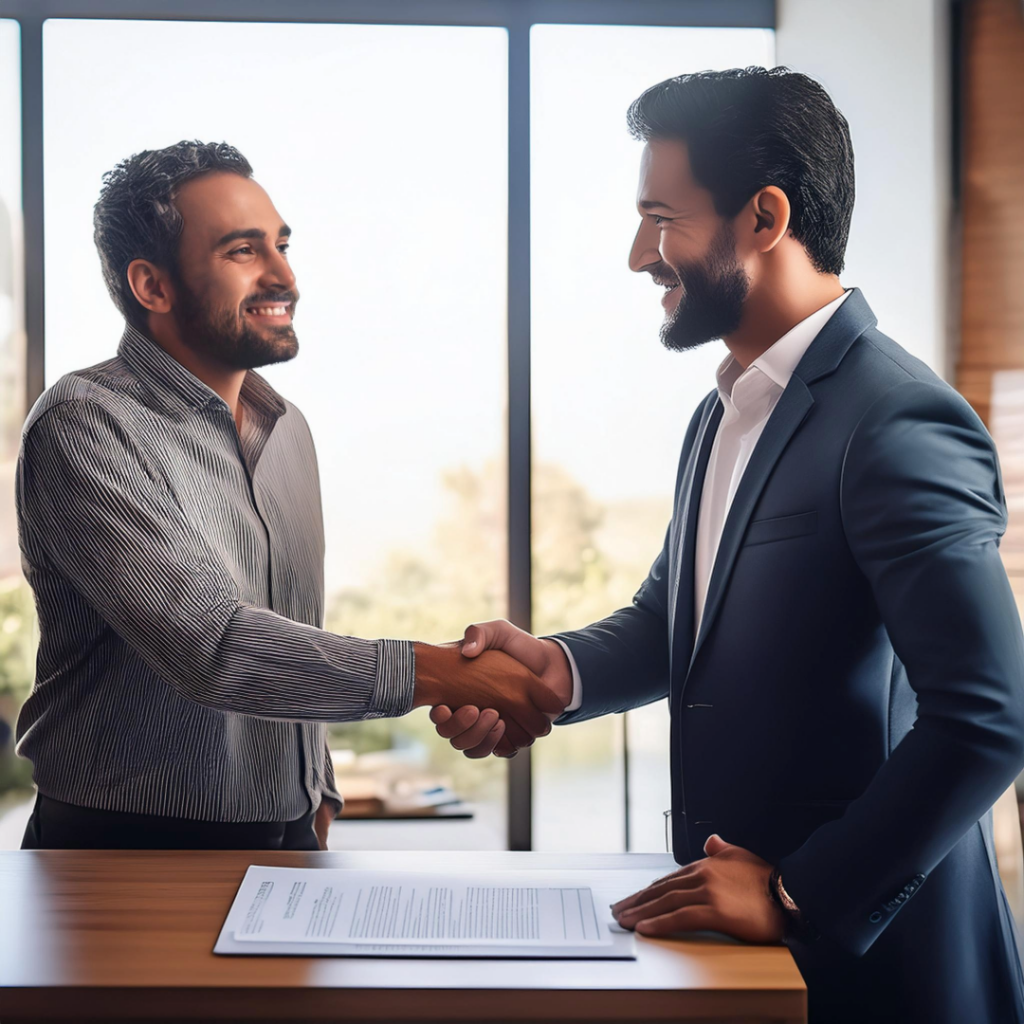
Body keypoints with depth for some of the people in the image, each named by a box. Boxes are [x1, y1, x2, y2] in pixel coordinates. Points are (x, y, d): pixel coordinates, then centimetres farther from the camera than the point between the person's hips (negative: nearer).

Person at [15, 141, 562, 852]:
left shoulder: (288, 428, 9)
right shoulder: (85, 426, -16)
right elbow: (211, 646, -26)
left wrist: (319, 804, 12)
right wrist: (441, 673, -26)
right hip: (131, 845, -6)